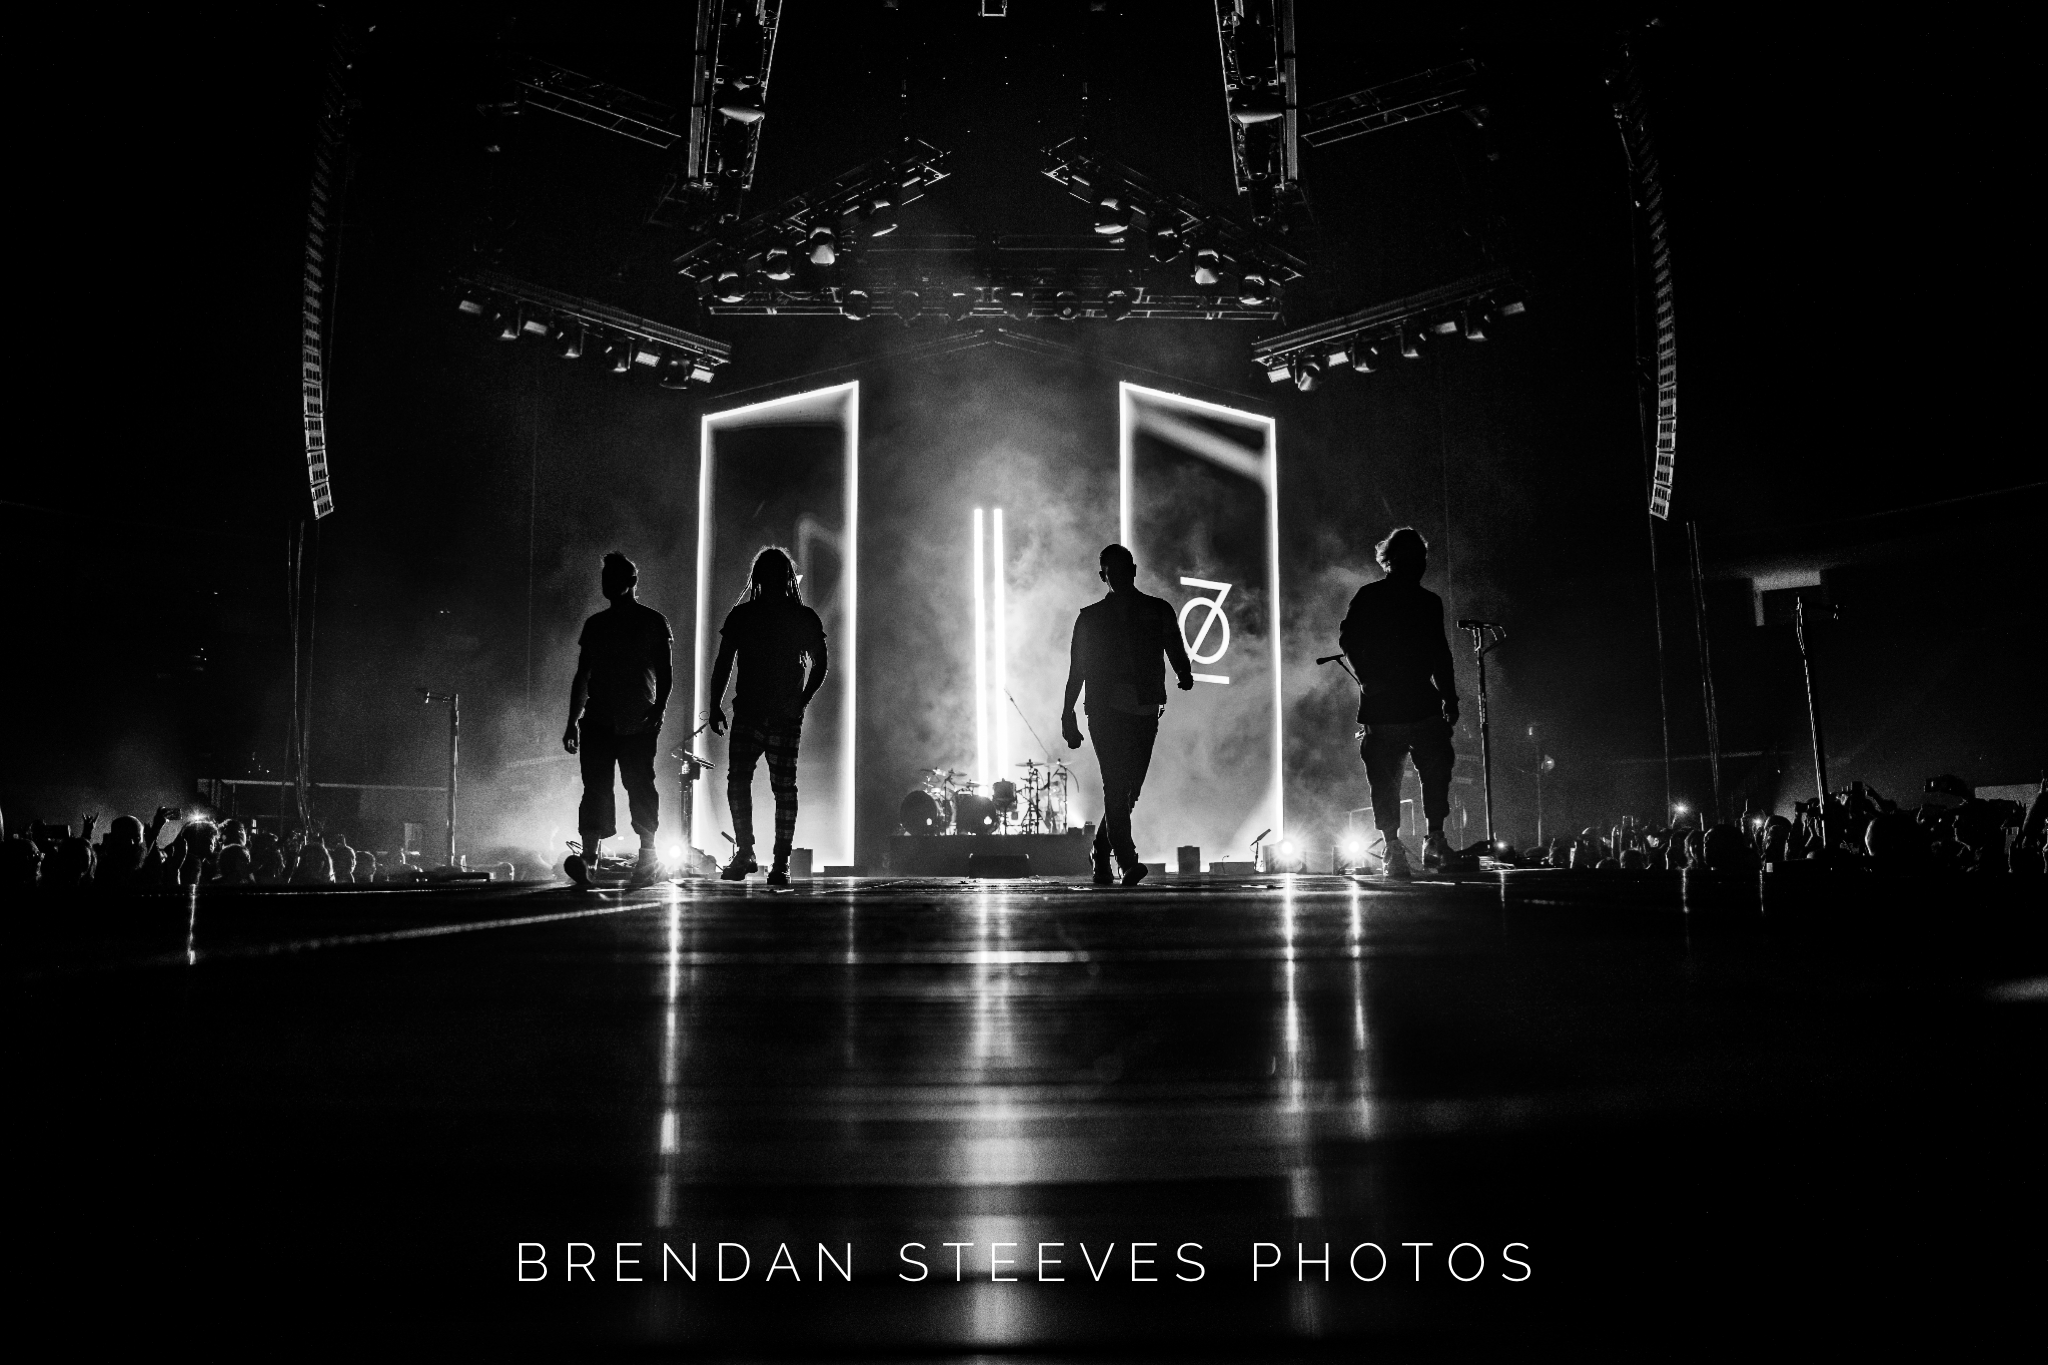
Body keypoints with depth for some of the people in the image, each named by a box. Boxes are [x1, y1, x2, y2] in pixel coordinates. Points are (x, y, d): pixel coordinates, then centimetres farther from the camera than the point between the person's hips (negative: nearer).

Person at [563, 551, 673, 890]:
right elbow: (582, 677, 22)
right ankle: (589, 857, -13)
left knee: (639, 786, -7)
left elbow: (664, 674, 1)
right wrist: (573, 722, 16)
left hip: (639, 722, -3)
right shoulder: (594, 625, 18)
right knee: (595, 787, -8)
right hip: (598, 721, 4)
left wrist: (658, 710, -14)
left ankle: (648, 858, 2)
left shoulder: (654, 622, 6)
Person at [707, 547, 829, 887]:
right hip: (747, 713, 2)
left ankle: (781, 863, 4)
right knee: (736, 782, -7)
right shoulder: (741, 616, 9)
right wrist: (716, 705, 2)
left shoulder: (804, 618, 4)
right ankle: (744, 853, 7)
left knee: (784, 788, -2)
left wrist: (801, 701, -4)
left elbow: (821, 663, 5)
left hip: (786, 718, -2)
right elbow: (723, 663, 11)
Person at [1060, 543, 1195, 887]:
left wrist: (1185, 674, -18)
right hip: (1104, 712, -1)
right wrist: (1068, 716, 9)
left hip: (1144, 713, 2)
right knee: (1116, 787, -15)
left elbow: (1176, 652, 5)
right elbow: (1077, 671, 13)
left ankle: (1101, 858, 23)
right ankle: (1127, 861, -19)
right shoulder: (1091, 617, 11)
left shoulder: (1159, 611, 12)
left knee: (1127, 791, 4)